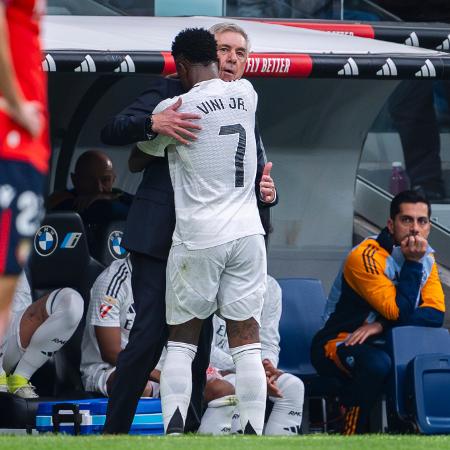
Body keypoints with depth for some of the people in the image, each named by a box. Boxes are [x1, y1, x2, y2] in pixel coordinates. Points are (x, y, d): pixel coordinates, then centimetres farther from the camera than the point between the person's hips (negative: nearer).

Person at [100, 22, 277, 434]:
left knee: (199, 339, 4)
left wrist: (266, 194, -10)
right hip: (159, 235, -5)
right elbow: (112, 132, -7)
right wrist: (154, 122, -28)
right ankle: (113, 430, -6)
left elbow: (256, 181, 14)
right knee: (150, 334, -11)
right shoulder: (171, 92, 1)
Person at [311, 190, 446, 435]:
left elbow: (436, 314, -11)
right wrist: (412, 263, -25)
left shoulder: (426, 258, 3)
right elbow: (400, 312, -24)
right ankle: (353, 433, -23)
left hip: (381, 345, 6)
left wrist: (382, 325, -24)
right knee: (377, 364, -39)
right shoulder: (366, 256, -20)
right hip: (339, 344, -6)